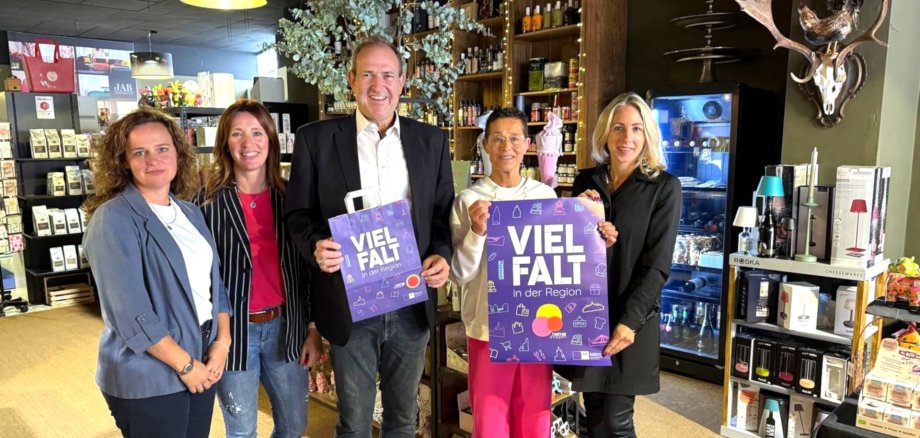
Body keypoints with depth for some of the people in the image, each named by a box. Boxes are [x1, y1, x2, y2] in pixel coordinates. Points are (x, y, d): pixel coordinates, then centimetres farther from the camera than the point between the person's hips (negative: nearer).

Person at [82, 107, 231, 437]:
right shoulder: (113, 219, -14)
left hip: (203, 364, 6)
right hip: (147, 378, -6)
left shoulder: (190, 213, 7)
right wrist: (185, 363, -16)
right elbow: (130, 312, -21)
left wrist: (222, 343, -3)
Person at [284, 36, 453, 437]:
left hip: (412, 302, 2)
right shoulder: (316, 138, -2)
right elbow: (298, 213, 1)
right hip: (350, 303, -2)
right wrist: (316, 247, -19)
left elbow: (444, 211, 8)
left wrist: (442, 255, -10)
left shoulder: (431, 140, 4)